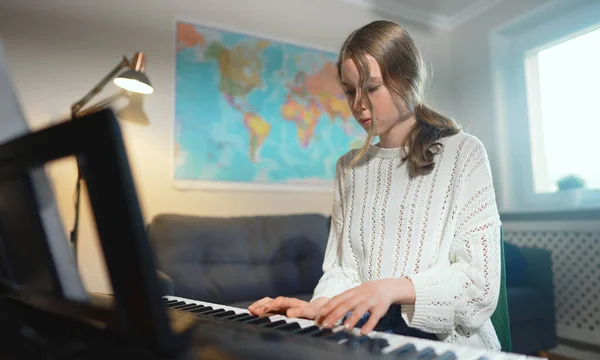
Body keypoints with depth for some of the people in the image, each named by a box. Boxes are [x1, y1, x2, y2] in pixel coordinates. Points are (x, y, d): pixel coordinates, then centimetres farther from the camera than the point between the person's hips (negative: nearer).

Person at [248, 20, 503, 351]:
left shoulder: (463, 152, 0)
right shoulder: (349, 168, 12)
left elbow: (480, 278, -7)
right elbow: (341, 268, 8)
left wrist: (390, 288, -23)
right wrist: (320, 307, -14)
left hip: (447, 335, -3)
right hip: (366, 333, 4)